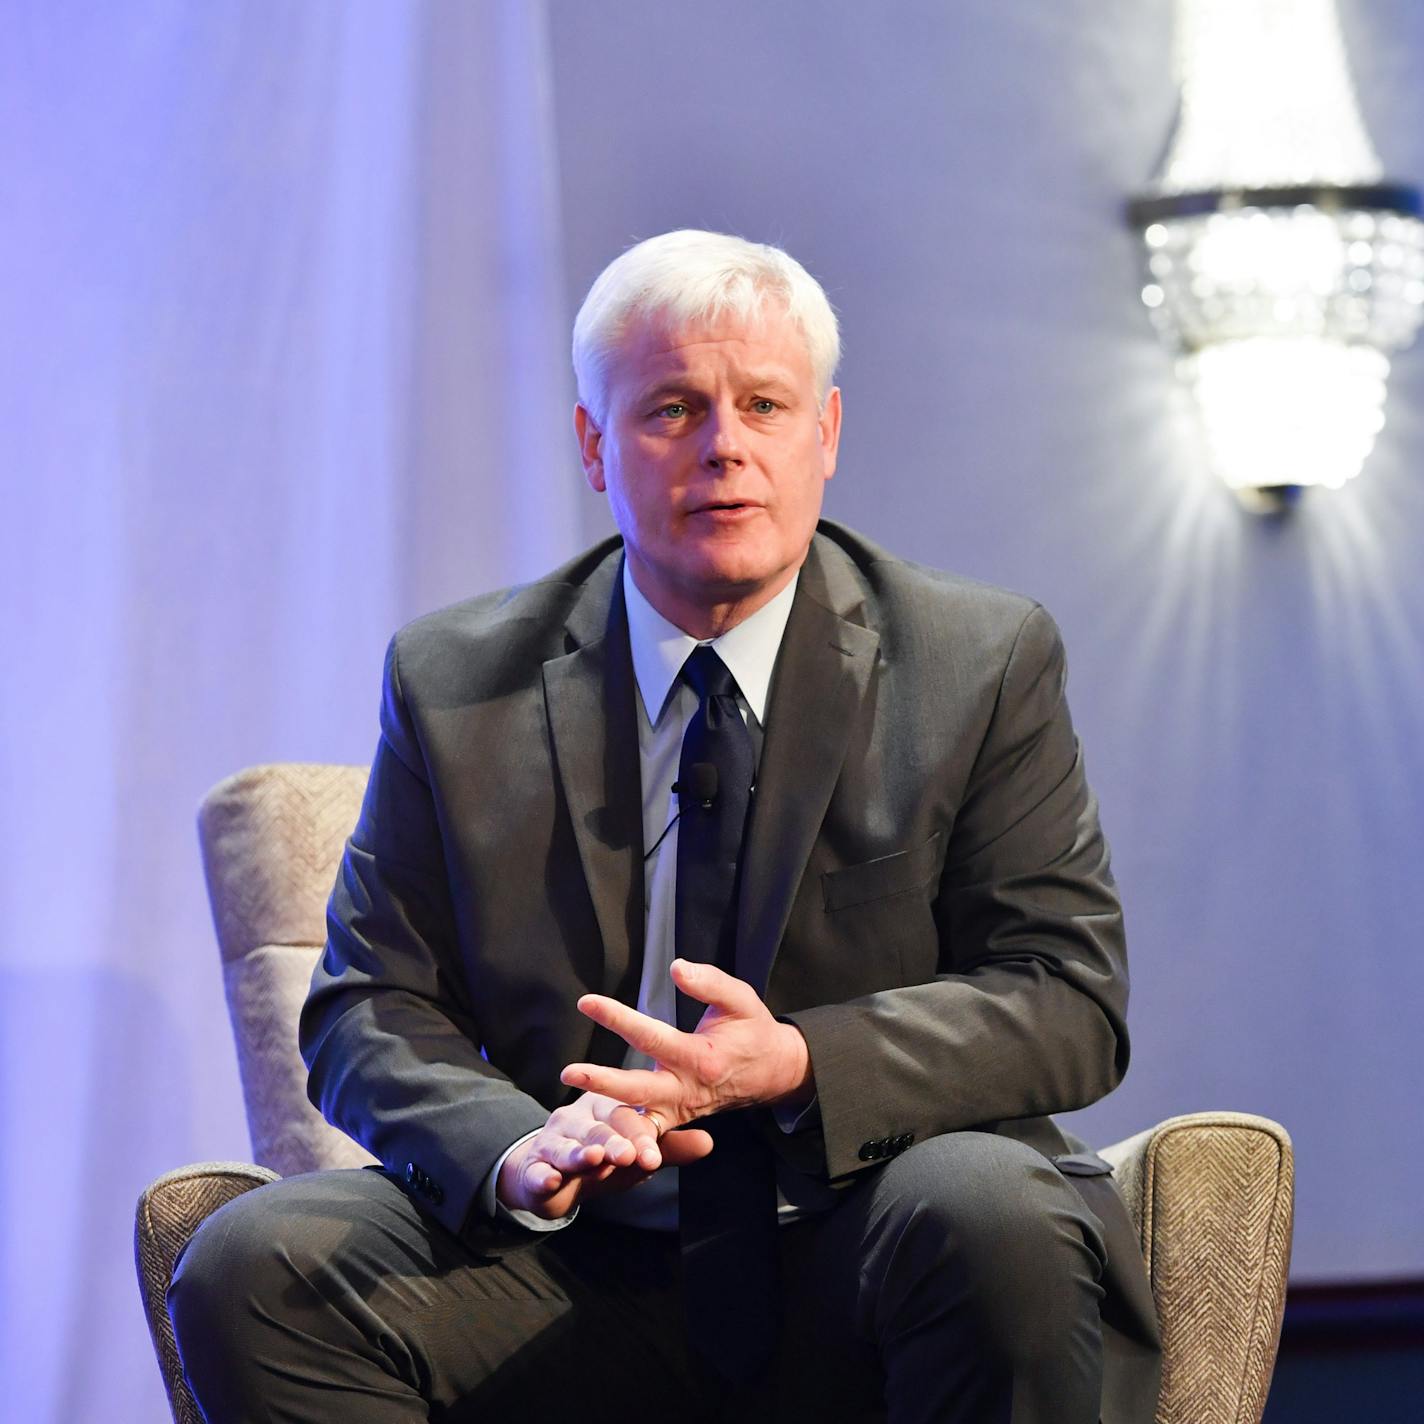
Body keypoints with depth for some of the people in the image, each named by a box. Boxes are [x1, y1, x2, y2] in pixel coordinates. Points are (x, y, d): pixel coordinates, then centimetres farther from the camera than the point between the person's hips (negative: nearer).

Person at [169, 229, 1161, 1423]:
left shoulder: (984, 663, 4)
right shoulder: (456, 685, 9)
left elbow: (1073, 1004, -2)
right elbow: (371, 1012, 6)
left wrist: (798, 1066, -20)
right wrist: (518, 1148, -17)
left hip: (873, 1276, -1)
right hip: (584, 1272, 2)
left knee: (992, 1214, -35)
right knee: (252, 1268, -23)